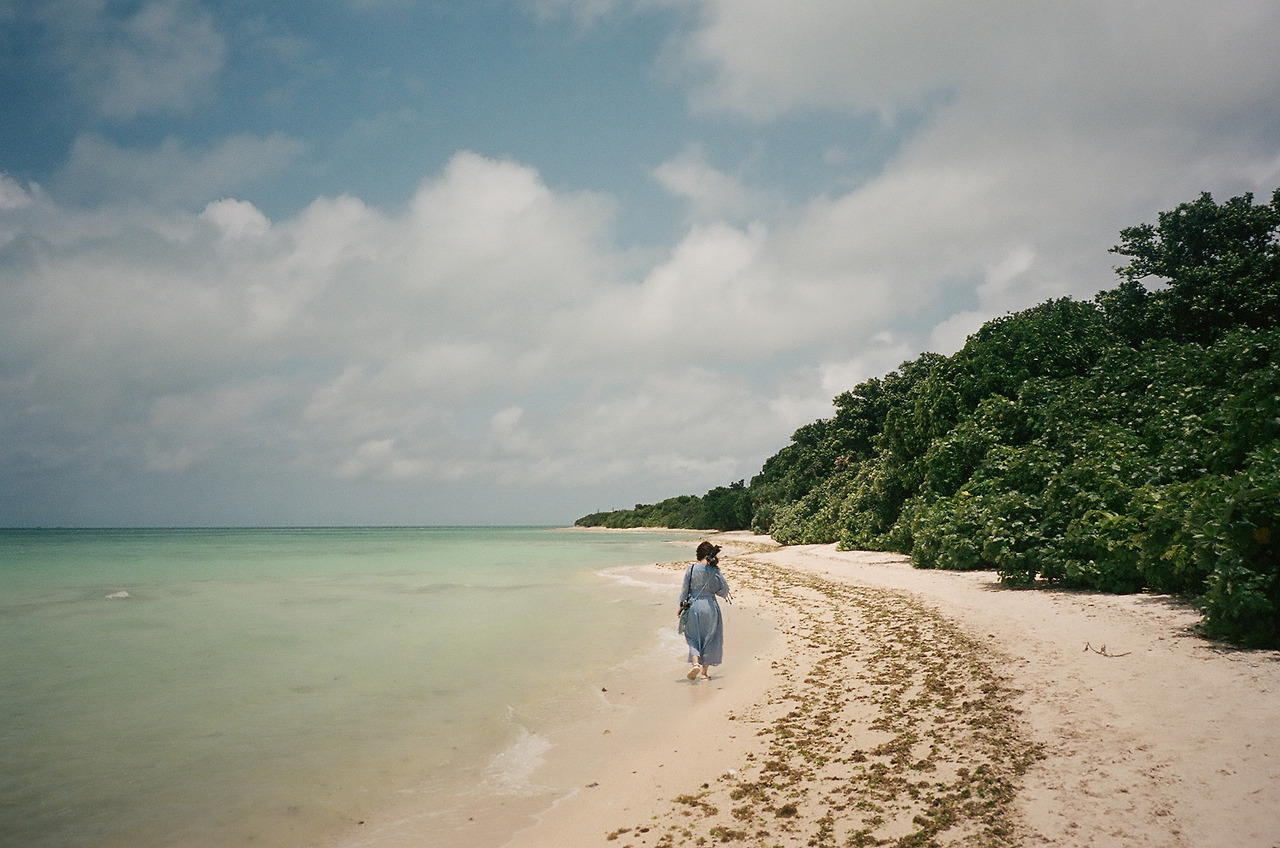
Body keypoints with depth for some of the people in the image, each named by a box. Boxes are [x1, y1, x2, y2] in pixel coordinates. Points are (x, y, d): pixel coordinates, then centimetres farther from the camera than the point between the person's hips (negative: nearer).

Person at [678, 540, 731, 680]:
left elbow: (684, 590, 1)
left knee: (694, 638, 13)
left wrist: (681, 606, 12)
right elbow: (724, 590, -1)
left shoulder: (691, 569, -5)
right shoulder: (714, 571, -8)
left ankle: (696, 662, -11)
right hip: (710, 605, 0)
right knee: (709, 638, 13)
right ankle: (705, 671, 16)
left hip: (693, 605, 1)